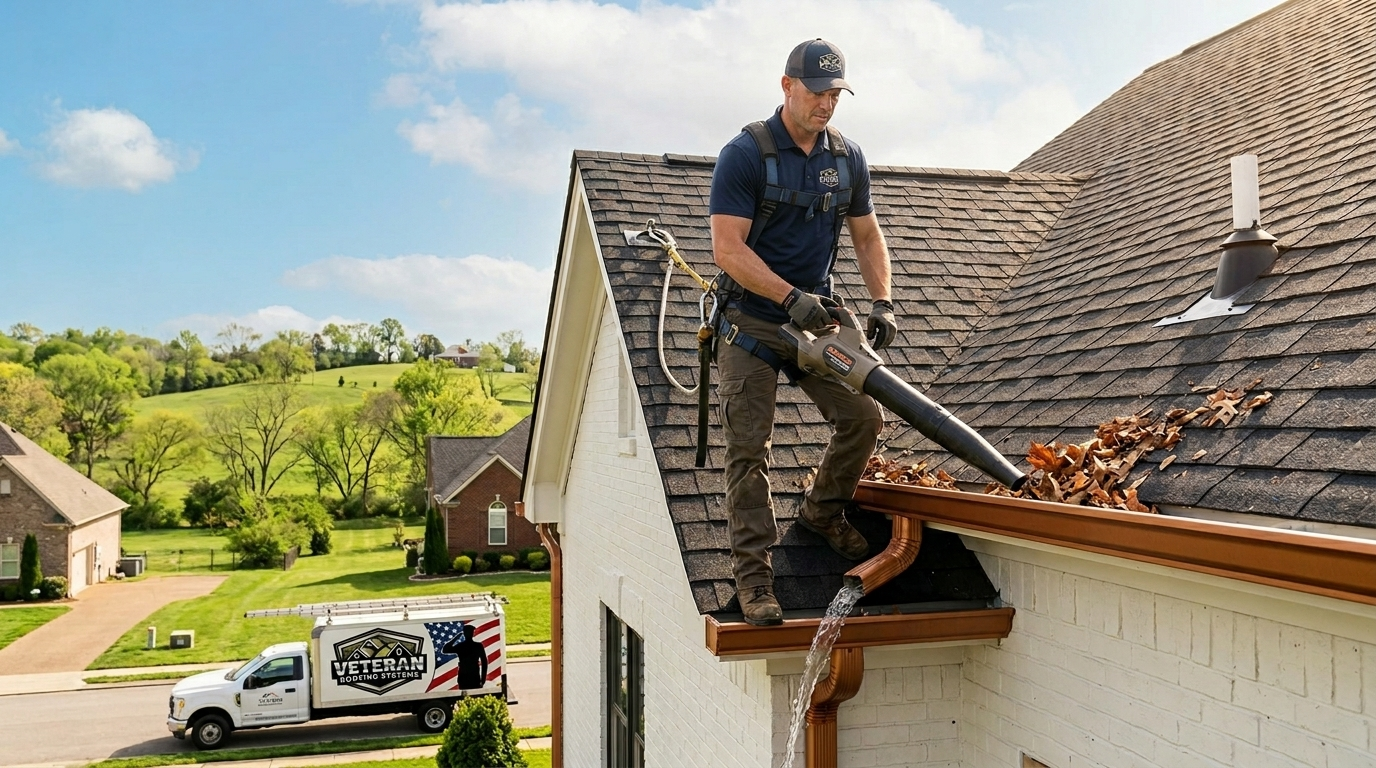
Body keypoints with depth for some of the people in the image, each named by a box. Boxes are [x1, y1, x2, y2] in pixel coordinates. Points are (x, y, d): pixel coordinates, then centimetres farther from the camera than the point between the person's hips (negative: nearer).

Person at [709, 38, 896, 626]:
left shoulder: (847, 158, 7)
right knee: (749, 447, -7)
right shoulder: (744, 154, -12)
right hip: (751, 320, -5)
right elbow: (728, 248, -18)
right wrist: (791, 297, -25)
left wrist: (881, 302, 0)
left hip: (816, 318, 5)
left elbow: (867, 236, 14)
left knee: (863, 417, -5)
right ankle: (753, 576, 1)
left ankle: (823, 512, 23)